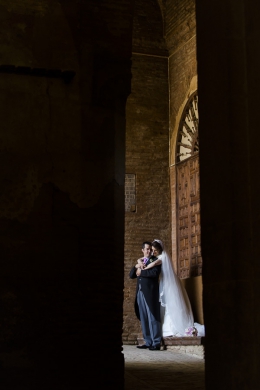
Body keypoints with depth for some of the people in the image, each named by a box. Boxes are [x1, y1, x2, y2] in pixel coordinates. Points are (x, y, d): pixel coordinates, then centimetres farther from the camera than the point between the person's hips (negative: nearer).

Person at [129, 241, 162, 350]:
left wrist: (141, 272, -5)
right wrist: (136, 266, 0)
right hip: (140, 292, 6)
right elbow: (131, 275, 18)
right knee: (143, 319, 6)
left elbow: (155, 273, -14)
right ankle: (148, 342, 10)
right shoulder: (140, 261, 23)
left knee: (153, 318, -6)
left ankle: (156, 343, -4)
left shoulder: (155, 260, 4)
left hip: (150, 292, -6)